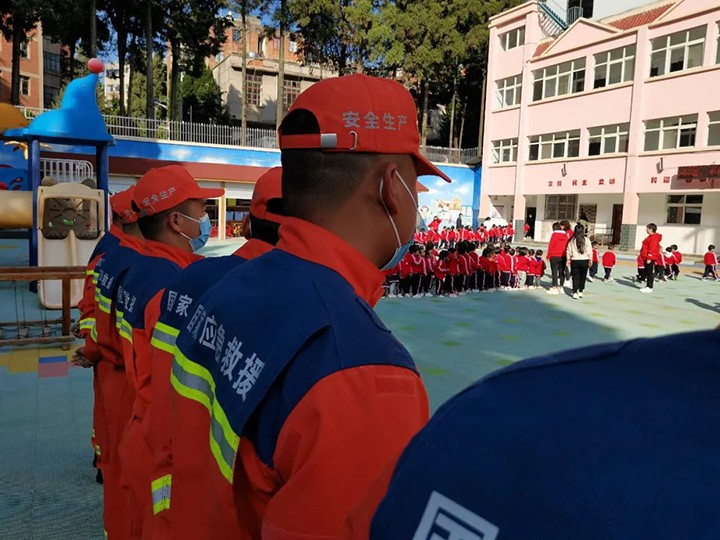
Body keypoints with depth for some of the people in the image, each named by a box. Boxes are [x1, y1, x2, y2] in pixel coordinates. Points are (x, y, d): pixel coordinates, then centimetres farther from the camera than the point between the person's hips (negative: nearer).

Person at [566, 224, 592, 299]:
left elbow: (569, 251, 1)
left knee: (575, 277, 3)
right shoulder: (587, 240, -6)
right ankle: (580, 292, 18)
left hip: (575, 261, 0)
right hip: (584, 260, 0)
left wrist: (568, 259, 11)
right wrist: (590, 260, 7)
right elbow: (589, 251, -3)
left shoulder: (572, 240, -3)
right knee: (582, 277, 13)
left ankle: (575, 293, -3)